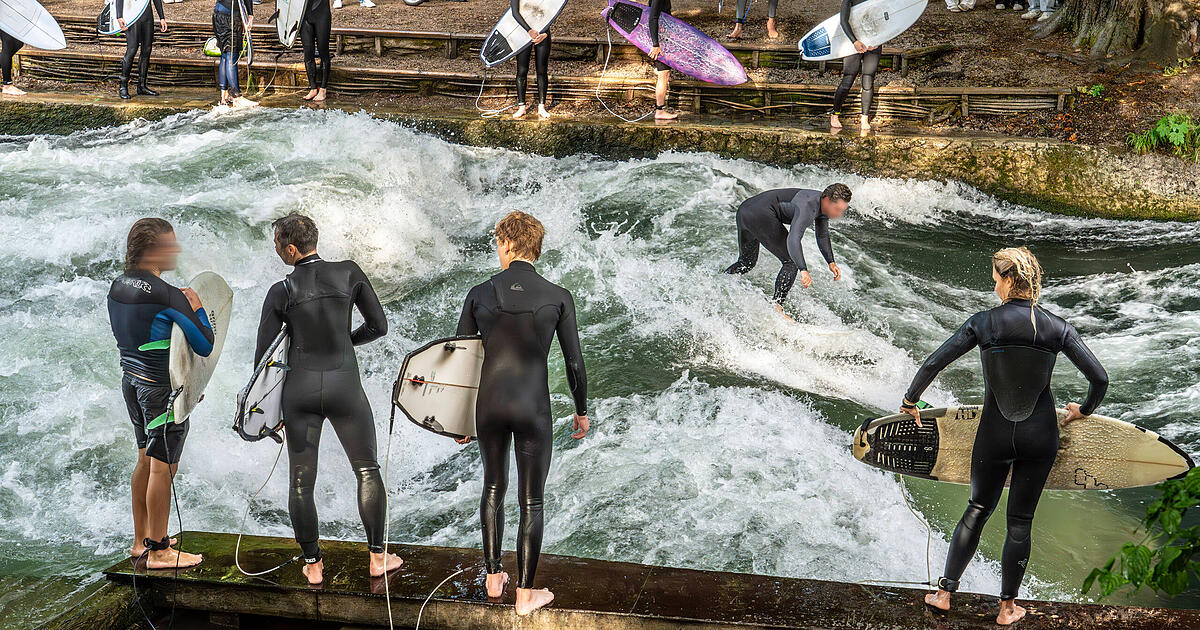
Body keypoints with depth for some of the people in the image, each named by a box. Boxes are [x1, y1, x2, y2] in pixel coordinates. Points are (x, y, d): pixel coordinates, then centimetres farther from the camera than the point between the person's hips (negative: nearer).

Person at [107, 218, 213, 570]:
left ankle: (141, 541, 28)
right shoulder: (167, 295, -20)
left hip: (131, 380, 9)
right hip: (163, 388, -9)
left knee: (146, 460, 19)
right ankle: (158, 551, 8)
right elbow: (205, 346, -18)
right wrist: (196, 309, -4)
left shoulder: (118, 287, 5)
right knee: (163, 467, 0)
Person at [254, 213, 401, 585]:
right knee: (367, 470, 15)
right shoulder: (349, 274, -3)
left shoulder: (280, 292, -3)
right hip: (345, 386, 0)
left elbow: (263, 353, 0)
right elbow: (378, 326, 2)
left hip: (299, 390, 0)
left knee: (301, 481, 11)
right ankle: (377, 557, 18)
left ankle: (312, 565, 17)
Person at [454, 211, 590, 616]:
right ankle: (525, 593, 17)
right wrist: (581, 410, 14)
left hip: (489, 404, 2)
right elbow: (574, 362, -2)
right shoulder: (558, 298, -6)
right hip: (533, 408, -2)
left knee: (493, 487, 24)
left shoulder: (479, 294, -2)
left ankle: (493, 577, 31)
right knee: (531, 502, 10)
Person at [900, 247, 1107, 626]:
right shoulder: (1057, 328, -7)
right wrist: (1084, 410, 15)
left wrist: (910, 401, 5)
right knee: (1020, 519, 13)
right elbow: (1099, 379, -6)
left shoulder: (983, 323, -12)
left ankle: (944, 593, 24)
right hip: (1040, 437, 1)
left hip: (995, 435, -1)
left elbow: (932, 365, -12)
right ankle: (1007, 607, 24)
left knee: (977, 510, 18)